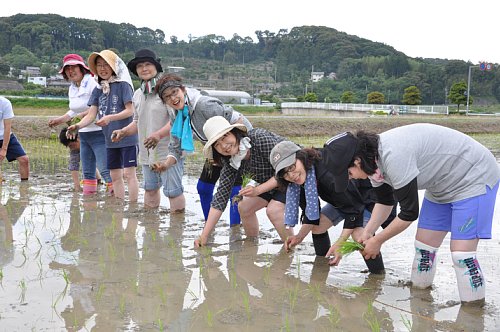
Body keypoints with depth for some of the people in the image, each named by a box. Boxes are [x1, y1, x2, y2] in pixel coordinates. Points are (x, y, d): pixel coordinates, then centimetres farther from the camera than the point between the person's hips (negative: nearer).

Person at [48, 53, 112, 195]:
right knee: (87, 171, 14)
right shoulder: (72, 88, 13)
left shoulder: (93, 83, -15)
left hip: (98, 133, -9)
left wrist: (83, 115, -25)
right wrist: (60, 120, 17)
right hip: (83, 134, 9)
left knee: (105, 170, -13)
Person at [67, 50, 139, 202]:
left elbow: (130, 110, -14)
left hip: (127, 137, -6)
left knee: (129, 173, -6)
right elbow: (91, 115, 2)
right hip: (110, 139, 7)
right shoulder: (98, 90, 8)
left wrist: (110, 118, -27)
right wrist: (77, 126, -17)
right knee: (115, 175, 12)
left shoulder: (123, 85, -9)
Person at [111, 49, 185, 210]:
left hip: (168, 150, -8)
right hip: (147, 152, 8)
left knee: (173, 191, -3)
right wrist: (123, 132, 3)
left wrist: (159, 134, -31)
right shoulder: (138, 94, 12)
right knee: (150, 188, 20)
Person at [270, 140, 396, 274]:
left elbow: (354, 207, -32)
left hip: (369, 195, -8)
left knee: (358, 233, -30)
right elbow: (311, 211, -2)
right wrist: (299, 236, -14)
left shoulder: (329, 171, -40)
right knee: (317, 226, 1)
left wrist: (339, 244, -31)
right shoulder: (301, 179, -14)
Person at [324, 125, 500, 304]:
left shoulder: (394, 156, -35)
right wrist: (367, 233, 0)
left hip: (475, 177, -9)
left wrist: (377, 241, -13)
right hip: (442, 185, 9)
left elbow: (409, 213, -25)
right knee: (423, 245, 8)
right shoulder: (373, 160, -6)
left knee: (461, 252, -14)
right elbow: (384, 201, 11)